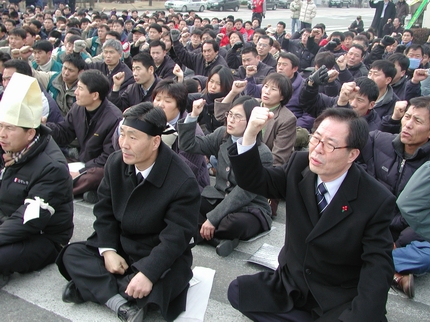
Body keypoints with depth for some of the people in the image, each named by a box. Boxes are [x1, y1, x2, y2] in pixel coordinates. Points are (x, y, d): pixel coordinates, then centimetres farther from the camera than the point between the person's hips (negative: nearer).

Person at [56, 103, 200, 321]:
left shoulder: (183, 182, -25)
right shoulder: (115, 162, -6)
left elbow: (176, 237, -24)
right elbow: (104, 210, 2)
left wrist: (148, 272, -34)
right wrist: (108, 250, -12)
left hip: (162, 257, -6)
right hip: (119, 245, 6)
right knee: (71, 255, -10)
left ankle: (91, 285, -12)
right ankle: (119, 301, -25)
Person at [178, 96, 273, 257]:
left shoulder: (262, 154, -19)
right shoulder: (222, 135, -1)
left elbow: (243, 194, -22)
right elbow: (188, 145, 0)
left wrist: (212, 218, -24)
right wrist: (193, 115, -14)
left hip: (250, 210, -5)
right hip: (219, 199, 5)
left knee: (233, 224, -39)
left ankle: (200, 231, -11)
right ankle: (218, 238, -22)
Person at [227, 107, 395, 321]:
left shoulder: (376, 201, -19)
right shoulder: (299, 166, -8)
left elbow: (378, 266, -17)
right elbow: (252, 180, -10)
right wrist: (250, 134, -27)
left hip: (340, 300, -3)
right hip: (291, 283, 4)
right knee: (238, 291, -9)